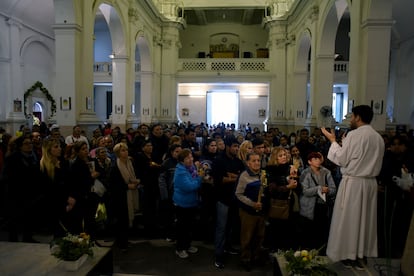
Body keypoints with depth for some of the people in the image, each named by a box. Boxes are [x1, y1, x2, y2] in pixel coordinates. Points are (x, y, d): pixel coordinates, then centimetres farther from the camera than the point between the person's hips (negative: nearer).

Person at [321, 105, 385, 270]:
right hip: (370, 182, 7)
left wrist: (333, 141, -1)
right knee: (365, 219, 13)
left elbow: (341, 159, -12)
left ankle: (348, 255, 14)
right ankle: (361, 256, 22)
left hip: (353, 182, -7)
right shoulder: (379, 138, 8)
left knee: (348, 218, 5)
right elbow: (375, 163, 15)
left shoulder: (354, 134, -14)